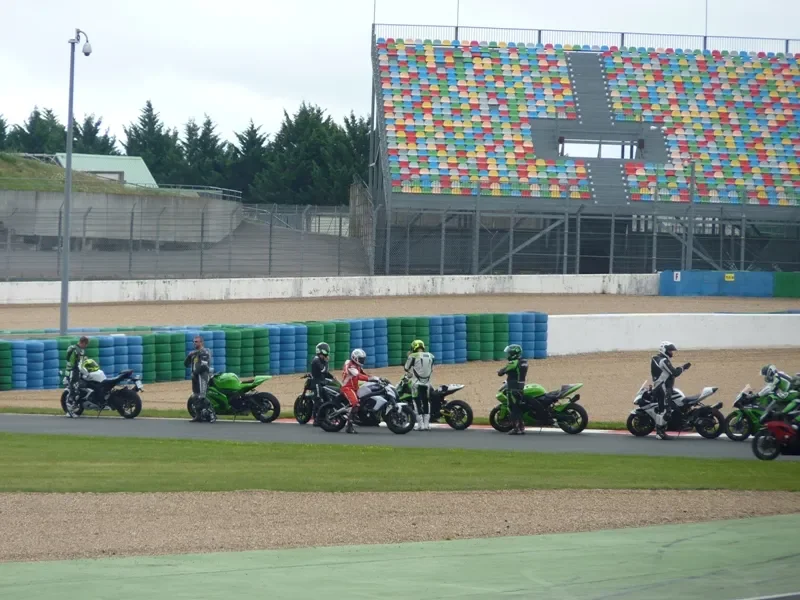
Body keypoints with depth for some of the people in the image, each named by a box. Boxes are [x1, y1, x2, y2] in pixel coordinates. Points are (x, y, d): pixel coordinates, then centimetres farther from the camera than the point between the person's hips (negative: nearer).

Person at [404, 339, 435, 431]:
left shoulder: (413, 357, -9)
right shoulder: (430, 356, 5)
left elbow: (407, 368, 1)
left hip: (416, 383, -4)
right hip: (427, 383, 4)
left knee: (417, 403, -1)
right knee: (426, 403, 10)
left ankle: (420, 424, -6)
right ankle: (427, 424, 7)